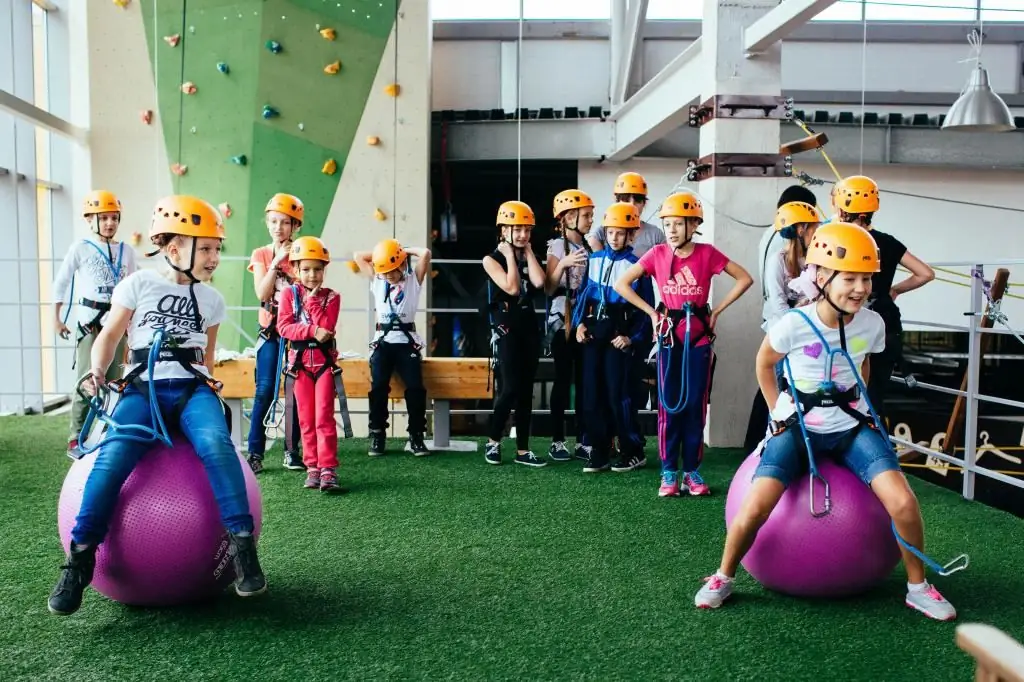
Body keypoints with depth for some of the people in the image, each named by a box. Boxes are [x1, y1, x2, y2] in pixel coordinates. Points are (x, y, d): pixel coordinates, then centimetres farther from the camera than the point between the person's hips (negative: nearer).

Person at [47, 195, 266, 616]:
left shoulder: (210, 299, 16)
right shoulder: (139, 284, 8)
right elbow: (110, 335, 9)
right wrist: (97, 370, -7)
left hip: (191, 388, 1)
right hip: (142, 387, -1)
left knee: (216, 445, -31)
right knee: (113, 455, -29)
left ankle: (242, 545, -28)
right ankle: (80, 558, -17)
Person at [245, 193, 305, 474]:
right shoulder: (261, 255, 5)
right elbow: (262, 294, -7)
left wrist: (294, 260, -10)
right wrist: (277, 261, -12)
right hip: (271, 329, 0)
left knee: (295, 390, 0)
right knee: (265, 390, -5)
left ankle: (292, 451, 8)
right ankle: (255, 452, -1)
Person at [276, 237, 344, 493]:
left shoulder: (331, 296, 2)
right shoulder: (288, 293, 2)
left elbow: (326, 327, -13)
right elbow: (284, 327, -9)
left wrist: (313, 299, -13)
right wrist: (313, 331, -19)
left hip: (324, 360, -1)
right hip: (300, 361, 1)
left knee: (324, 417, -7)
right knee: (306, 418, 7)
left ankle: (328, 470, -9)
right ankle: (312, 468, 14)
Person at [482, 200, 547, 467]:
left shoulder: (528, 257, 12)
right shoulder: (492, 259, -3)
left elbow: (539, 282, -9)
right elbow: (511, 287, -18)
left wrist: (528, 251, -2)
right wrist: (510, 255, -9)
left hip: (529, 326, 6)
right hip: (505, 327, -5)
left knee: (526, 391, 6)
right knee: (510, 388, -12)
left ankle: (522, 450, 13)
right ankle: (493, 441, 9)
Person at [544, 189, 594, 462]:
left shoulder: (589, 247, 12)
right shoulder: (557, 246, -3)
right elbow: (548, 289, -10)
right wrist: (562, 265, -23)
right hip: (562, 322, -5)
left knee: (584, 381, 5)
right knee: (563, 380, -3)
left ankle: (582, 441, 11)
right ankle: (557, 441, 6)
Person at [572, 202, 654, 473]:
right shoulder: (594, 260, 11)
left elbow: (647, 307, -2)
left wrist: (632, 337, -11)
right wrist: (579, 322, 1)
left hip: (618, 333, -5)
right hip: (592, 330, 5)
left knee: (617, 394, -3)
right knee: (592, 394, 5)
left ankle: (633, 452, 12)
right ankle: (599, 453, 15)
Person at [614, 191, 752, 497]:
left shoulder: (707, 253, -3)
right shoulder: (657, 254, -1)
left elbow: (745, 279, 2)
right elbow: (621, 284, 1)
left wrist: (717, 311, -1)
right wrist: (651, 312, -3)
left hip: (698, 336, 0)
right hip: (669, 336, 0)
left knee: (695, 404, 3)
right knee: (669, 404, 2)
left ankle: (692, 470, 13)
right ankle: (669, 472, 9)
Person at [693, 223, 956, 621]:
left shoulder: (872, 324, -8)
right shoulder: (793, 324, -19)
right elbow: (764, 364, 2)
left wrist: (855, 407, 11)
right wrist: (779, 412, 2)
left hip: (852, 426, 3)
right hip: (798, 428, -2)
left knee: (903, 503, -17)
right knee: (755, 508, -20)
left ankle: (918, 588, 10)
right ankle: (723, 578, 8)